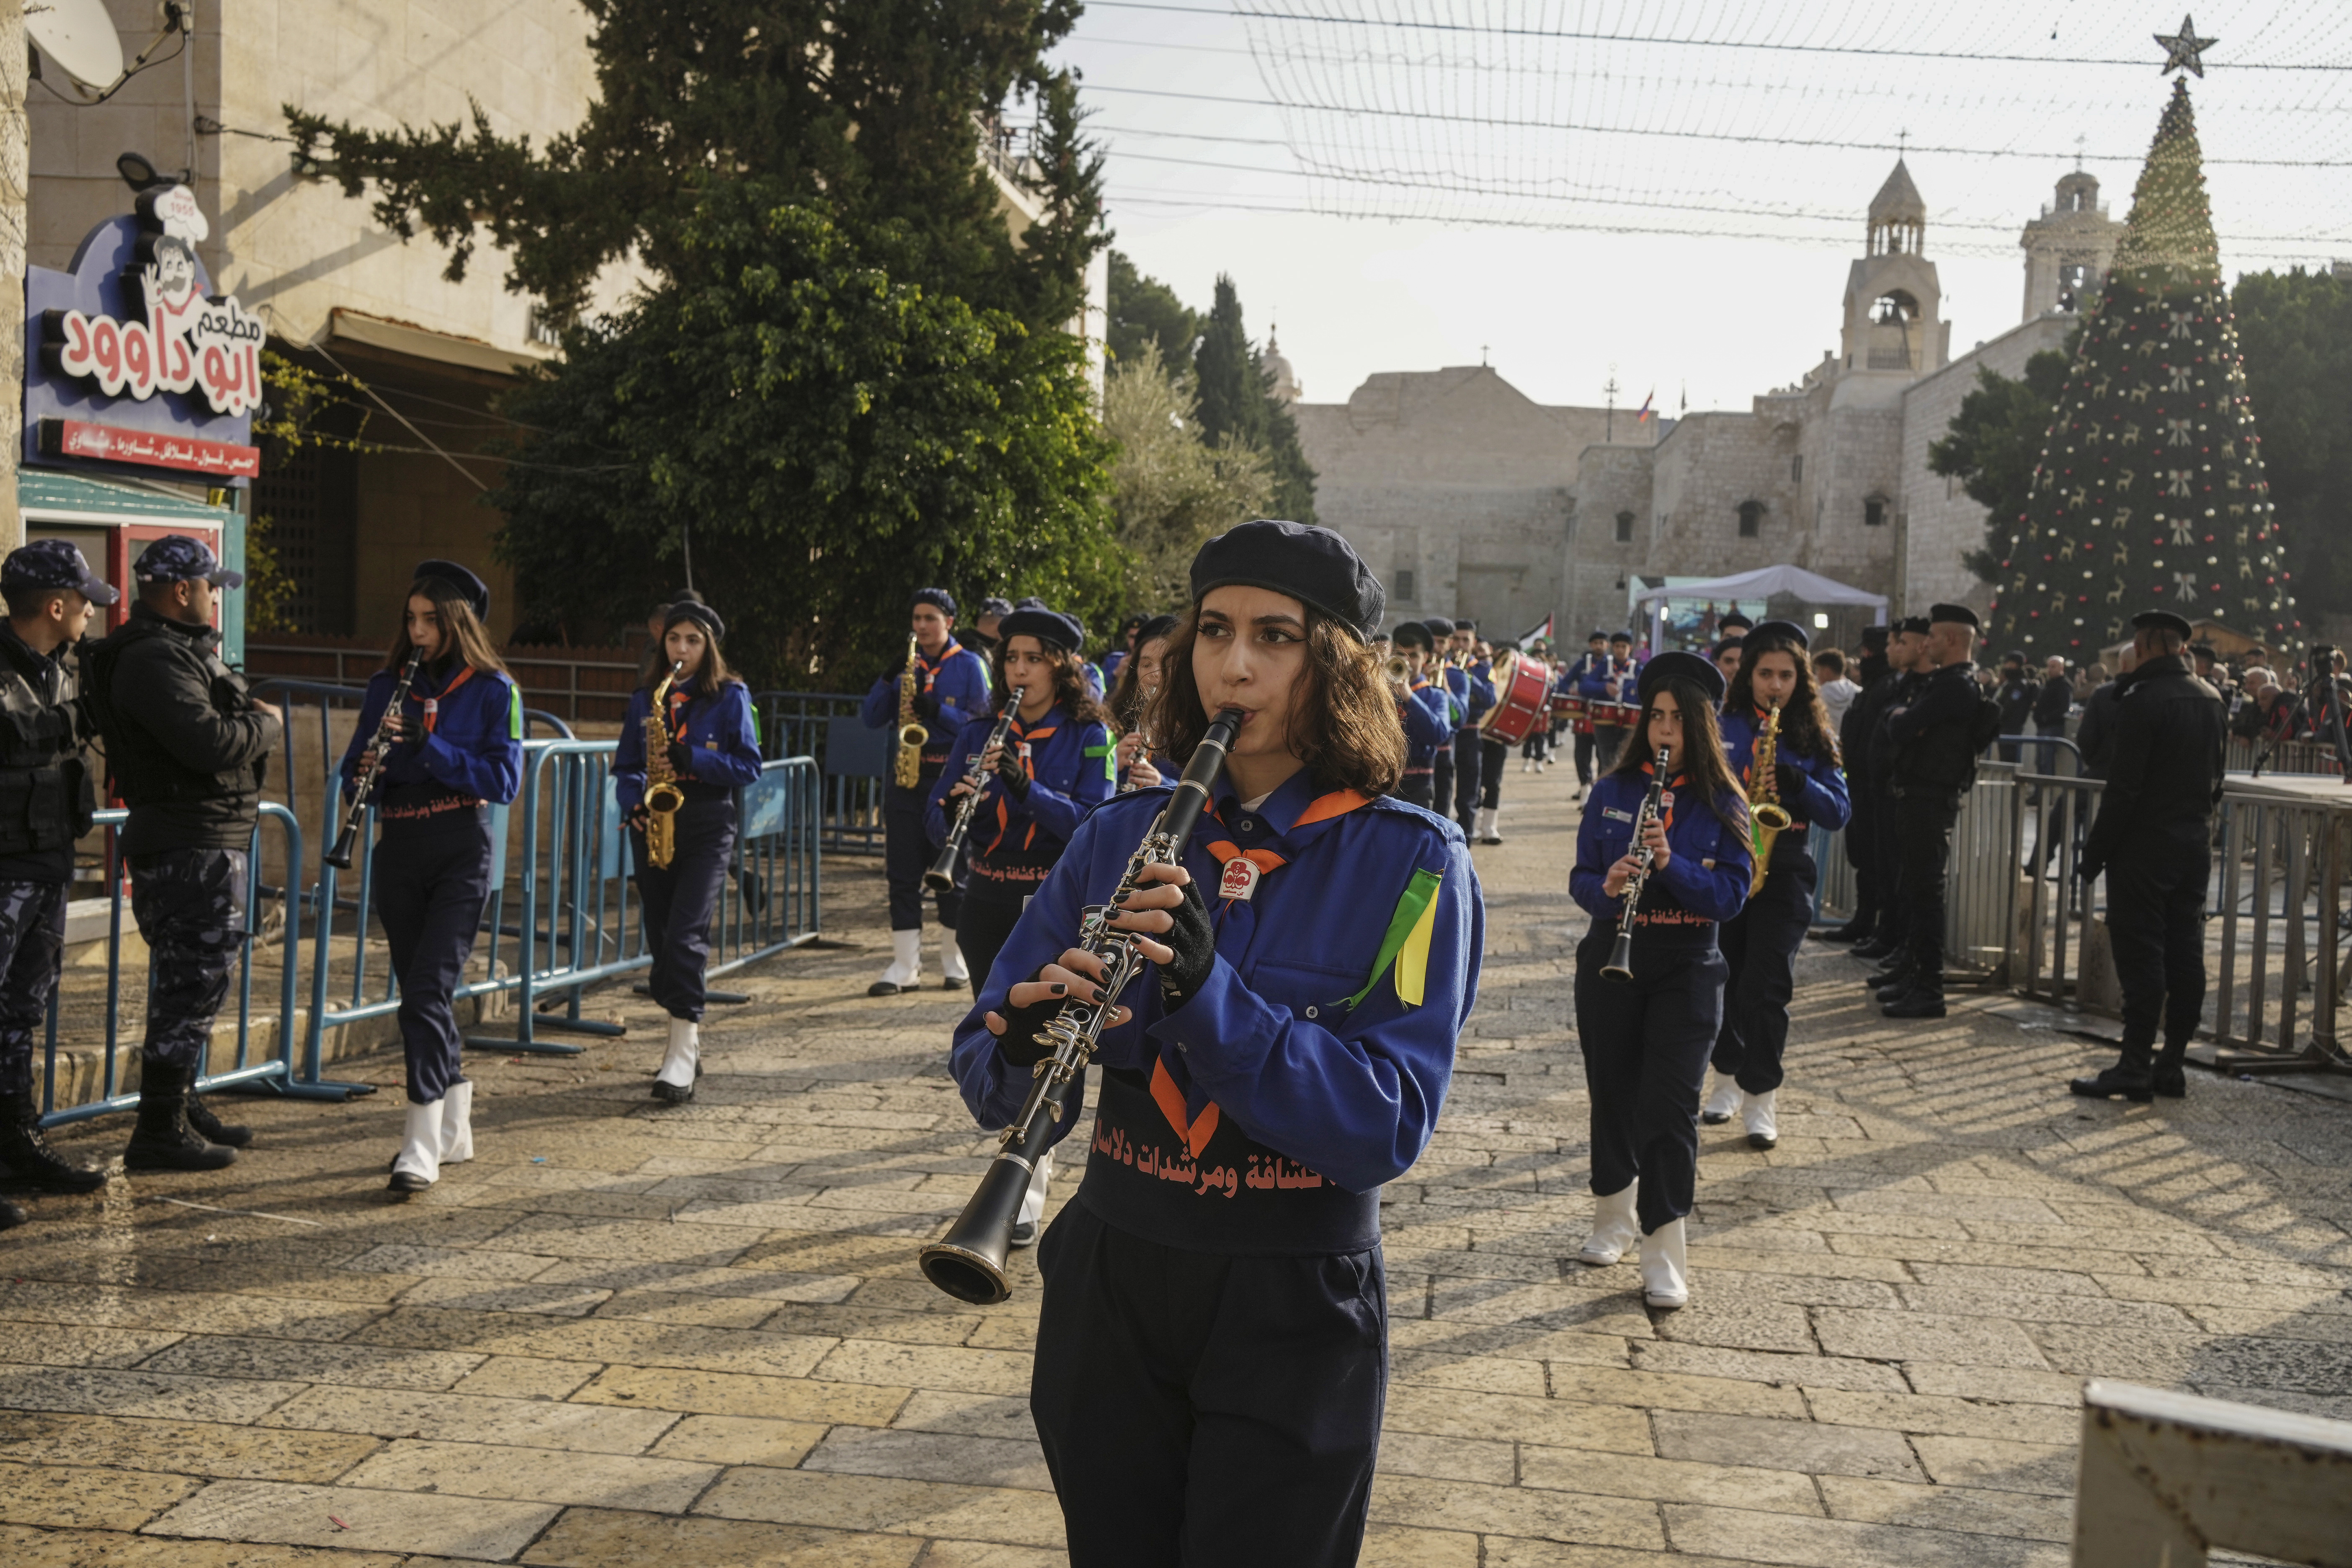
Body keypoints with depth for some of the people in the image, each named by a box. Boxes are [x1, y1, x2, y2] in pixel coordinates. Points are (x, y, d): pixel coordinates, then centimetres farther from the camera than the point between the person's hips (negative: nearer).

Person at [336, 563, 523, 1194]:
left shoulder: (493, 690, -3)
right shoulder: (387, 686, 10)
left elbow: (504, 780, -12)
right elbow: (355, 770, 12)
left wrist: (427, 746, -20)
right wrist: (362, 773, -12)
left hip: (461, 855, -5)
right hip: (398, 851, 5)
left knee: (426, 991, -15)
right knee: (420, 994, 10)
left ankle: (422, 1147, -14)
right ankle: (456, 1128, 24)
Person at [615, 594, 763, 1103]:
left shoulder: (730, 696, 0)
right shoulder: (646, 697, 10)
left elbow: (749, 765, -5)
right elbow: (625, 765, 14)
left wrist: (692, 759, -19)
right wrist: (633, 804, -6)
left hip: (707, 827, -5)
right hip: (654, 827, 5)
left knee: (686, 933, -16)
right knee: (661, 937, 7)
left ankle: (682, 1058, -18)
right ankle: (687, 1039, 22)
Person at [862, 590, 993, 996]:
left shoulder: (970, 665, 1)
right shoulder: (906, 665, 10)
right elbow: (872, 719, 6)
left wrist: (936, 710, -20)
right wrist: (888, 681, -11)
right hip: (904, 777, 3)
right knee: (902, 873, 0)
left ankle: (955, 962, 16)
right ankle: (905, 967, 3)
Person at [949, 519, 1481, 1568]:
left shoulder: (1409, 863, -11)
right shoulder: (1123, 838, 0)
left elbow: (1387, 1126, -20)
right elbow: (985, 1074, -2)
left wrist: (1208, 990, -32)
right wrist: (1025, 1040, -26)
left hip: (1294, 1315, -3)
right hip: (1109, 1284, 3)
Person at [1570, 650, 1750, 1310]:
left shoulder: (1723, 803, -3)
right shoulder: (1612, 791, 1)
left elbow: (1732, 895, -9)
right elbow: (1580, 879, 0)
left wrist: (1672, 864, -25)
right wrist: (1605, 887, -22)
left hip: (1687, 970, -2)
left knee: (1669, 1107, -8)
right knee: (1612, 1094, 12)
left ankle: (1664, 1257, -2)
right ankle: (1614, 1218, 33)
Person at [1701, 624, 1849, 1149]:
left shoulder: (1814, 737, 4)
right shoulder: (1722, 727, 3)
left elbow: (1839, 813, 1)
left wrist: (1799, 783, -17)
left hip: (1784, 874, -1)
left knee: (1766, 985, -9)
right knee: (1726, 978, 10)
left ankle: (1760, 1098, -1)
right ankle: (1729, 1076, 29)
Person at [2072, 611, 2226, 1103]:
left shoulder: (2142, 699, -15)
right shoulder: (2211, 699, 10)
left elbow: (2124, 784, -18)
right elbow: (2217, 777, 15)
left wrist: (2096, 849, -12)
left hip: (2145, 846, -8)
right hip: (2195, 846, 8)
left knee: (2141, 956, -5)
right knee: (2185, 955, 8)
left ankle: (2135, 1067, -4)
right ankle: (2172, 1065, 14)